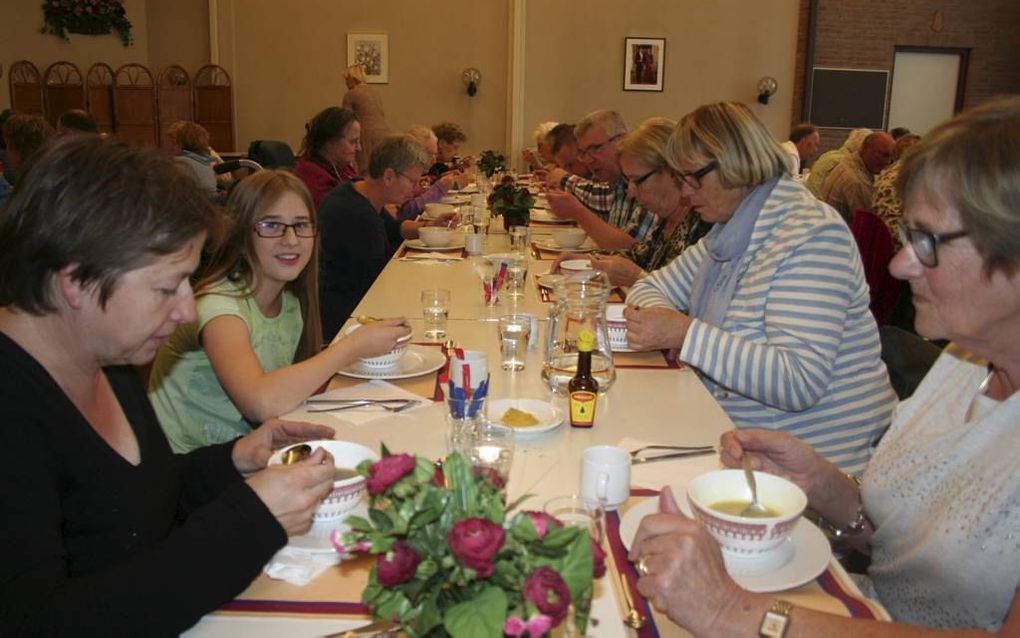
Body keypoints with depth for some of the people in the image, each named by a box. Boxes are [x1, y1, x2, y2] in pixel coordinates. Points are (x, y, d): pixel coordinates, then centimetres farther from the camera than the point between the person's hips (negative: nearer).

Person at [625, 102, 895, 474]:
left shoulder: (811, 235, -17)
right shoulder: (729, 232, 10)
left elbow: (800, 383, -26)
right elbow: (653, 288, 18)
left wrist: (686, 334, -28)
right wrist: (657, 319, -7)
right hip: (739, 436, 8)